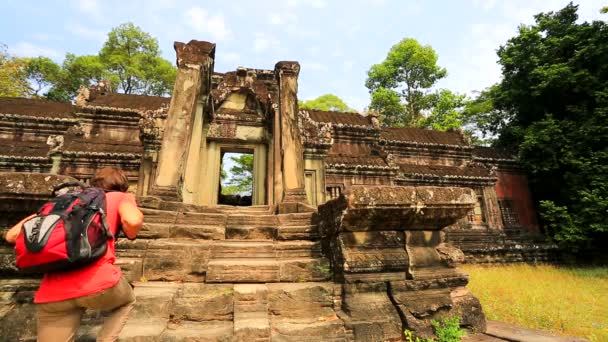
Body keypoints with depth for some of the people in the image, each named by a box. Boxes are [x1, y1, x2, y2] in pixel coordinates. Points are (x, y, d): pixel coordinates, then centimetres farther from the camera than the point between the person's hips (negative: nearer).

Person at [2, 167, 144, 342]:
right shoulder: (120, 197, 12)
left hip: (51, 296, 4)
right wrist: (130, 234, 12)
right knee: (127, 301, 29)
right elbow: (133, 221, -10)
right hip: (99, 283, -3)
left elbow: (12, 235, 21)